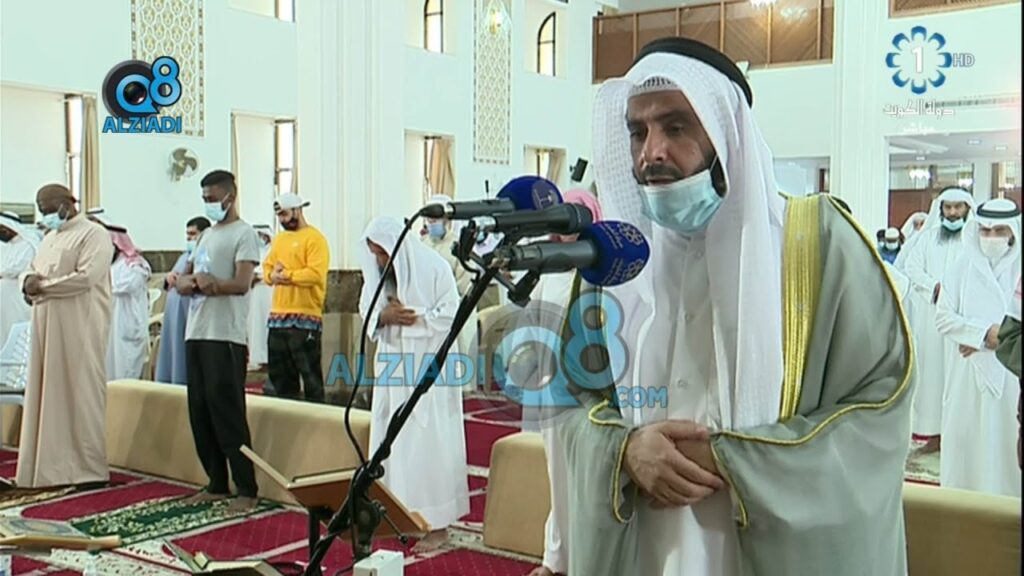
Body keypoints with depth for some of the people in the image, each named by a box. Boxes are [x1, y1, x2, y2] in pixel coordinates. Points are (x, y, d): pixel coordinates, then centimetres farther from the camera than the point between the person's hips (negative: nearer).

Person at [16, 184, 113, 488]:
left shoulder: (94, 234, -6)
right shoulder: (50, 238, 20)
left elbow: (86, 277, -18)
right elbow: (30, 271, 21)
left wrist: (43, 286, -12)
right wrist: (29, 280, -2)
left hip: (79, 329, -8)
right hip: (47, 329, 8)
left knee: (81, 395, -5)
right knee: (51, 395, 8)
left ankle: (90, 470, 1)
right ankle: (54, 467, 14)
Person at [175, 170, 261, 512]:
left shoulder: (243, 234, -3)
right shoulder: (206, 235, 21)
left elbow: (241, 284, -16)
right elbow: (182, 280, 16)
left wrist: (202, 283, -11)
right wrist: (191, 282, -6)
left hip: (225, 337, -8)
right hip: (196, 333, 8)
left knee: (227, 413, -8)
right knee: (200, 412, 9)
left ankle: (247, 490, -2)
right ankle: (216, 484, 18)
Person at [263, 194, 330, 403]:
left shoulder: (314, 238, -7)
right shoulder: (279, 239, 19)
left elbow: (315, 274, -17)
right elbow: (267, 267, 18)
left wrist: (287, 275, -14)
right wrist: (272, 275, -4)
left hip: (304, 317, -8)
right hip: (278, 315, 8)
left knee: (309, 373, -4)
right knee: (279, 372, 13)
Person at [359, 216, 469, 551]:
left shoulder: (433, 266, -12)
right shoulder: (376, 271, 4)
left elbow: (451, 313, -11)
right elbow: (366, 310, 8)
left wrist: (414, 317, -21)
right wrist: (383, 316, -13)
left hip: (429, 363, -6)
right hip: (393, 364, 6)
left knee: (428, 442, -3)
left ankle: (437, 522, 3)